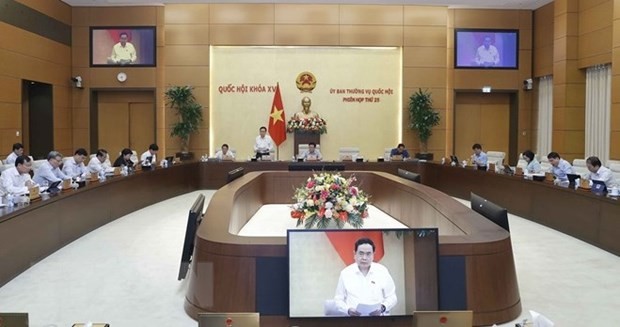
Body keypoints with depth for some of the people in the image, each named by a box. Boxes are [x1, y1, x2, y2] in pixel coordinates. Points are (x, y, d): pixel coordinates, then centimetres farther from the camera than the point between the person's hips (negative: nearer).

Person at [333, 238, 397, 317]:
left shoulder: (382, 271, 6)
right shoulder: (345, 273, 5)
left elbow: (392, 297, 10)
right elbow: (338, 299, 10)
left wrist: (383, 307, -7)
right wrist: (348, 310, -7)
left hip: (378, 316, 0)